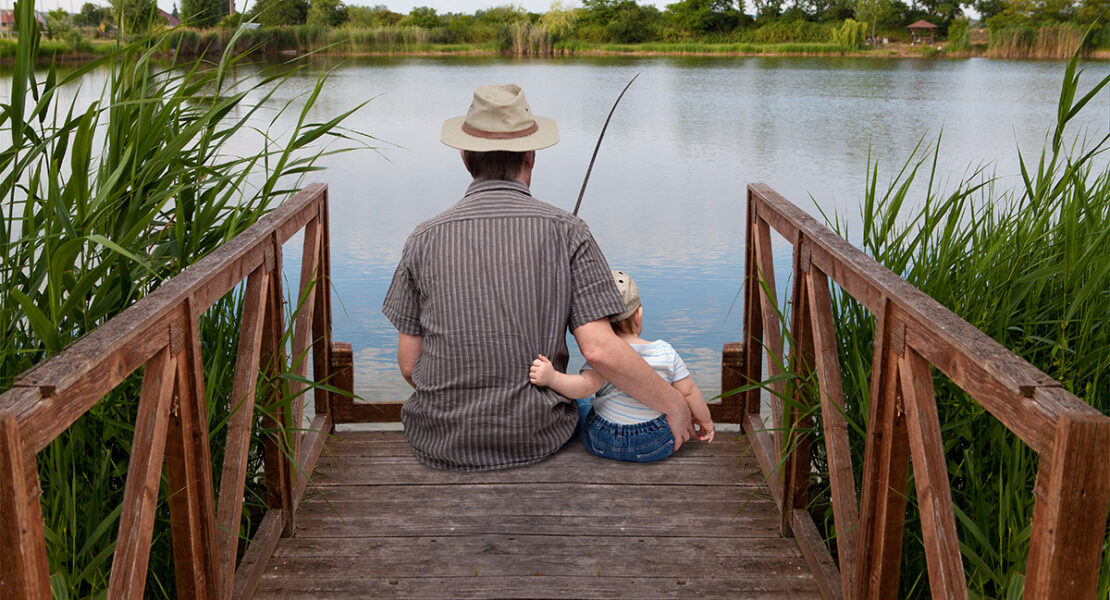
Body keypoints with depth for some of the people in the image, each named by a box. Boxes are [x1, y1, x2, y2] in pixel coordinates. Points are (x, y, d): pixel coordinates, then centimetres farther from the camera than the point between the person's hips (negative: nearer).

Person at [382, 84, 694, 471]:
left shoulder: (425, 239, -4)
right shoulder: (566, 232, -8)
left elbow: (409, 364, 0)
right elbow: (599, 349, -16)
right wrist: (674, 405, -2)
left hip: (441, 443, 0)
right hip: (537, 440, 0)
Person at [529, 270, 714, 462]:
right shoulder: (666, 353, -13)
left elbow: (585, 385, -37)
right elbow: (689, 392, -3)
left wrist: (551, 377, -46)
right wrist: (705, 420, 12)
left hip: (601, 444, 0)